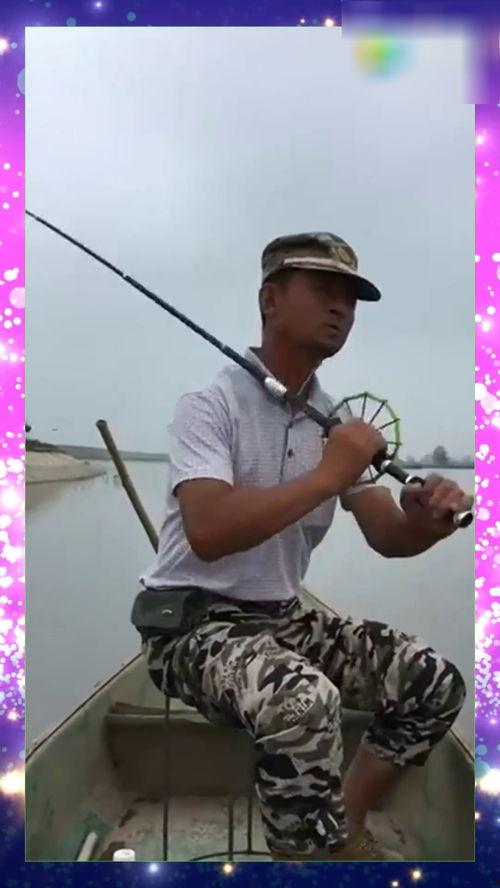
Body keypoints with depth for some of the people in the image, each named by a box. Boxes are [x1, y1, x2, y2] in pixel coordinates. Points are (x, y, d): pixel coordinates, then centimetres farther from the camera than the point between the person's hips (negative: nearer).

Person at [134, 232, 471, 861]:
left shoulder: (337, 420, 5)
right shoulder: (210, 403, -15)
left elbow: (386, 537, 2)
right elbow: (207, 533, -30)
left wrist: (427, 519, -21)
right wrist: (326, 476, -26)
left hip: (282, 618, 7)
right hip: (191, 624, -7)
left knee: (434, 683, -2)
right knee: (305, 700, -35)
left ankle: (345, 832, 15)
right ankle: (317, 850, -6)